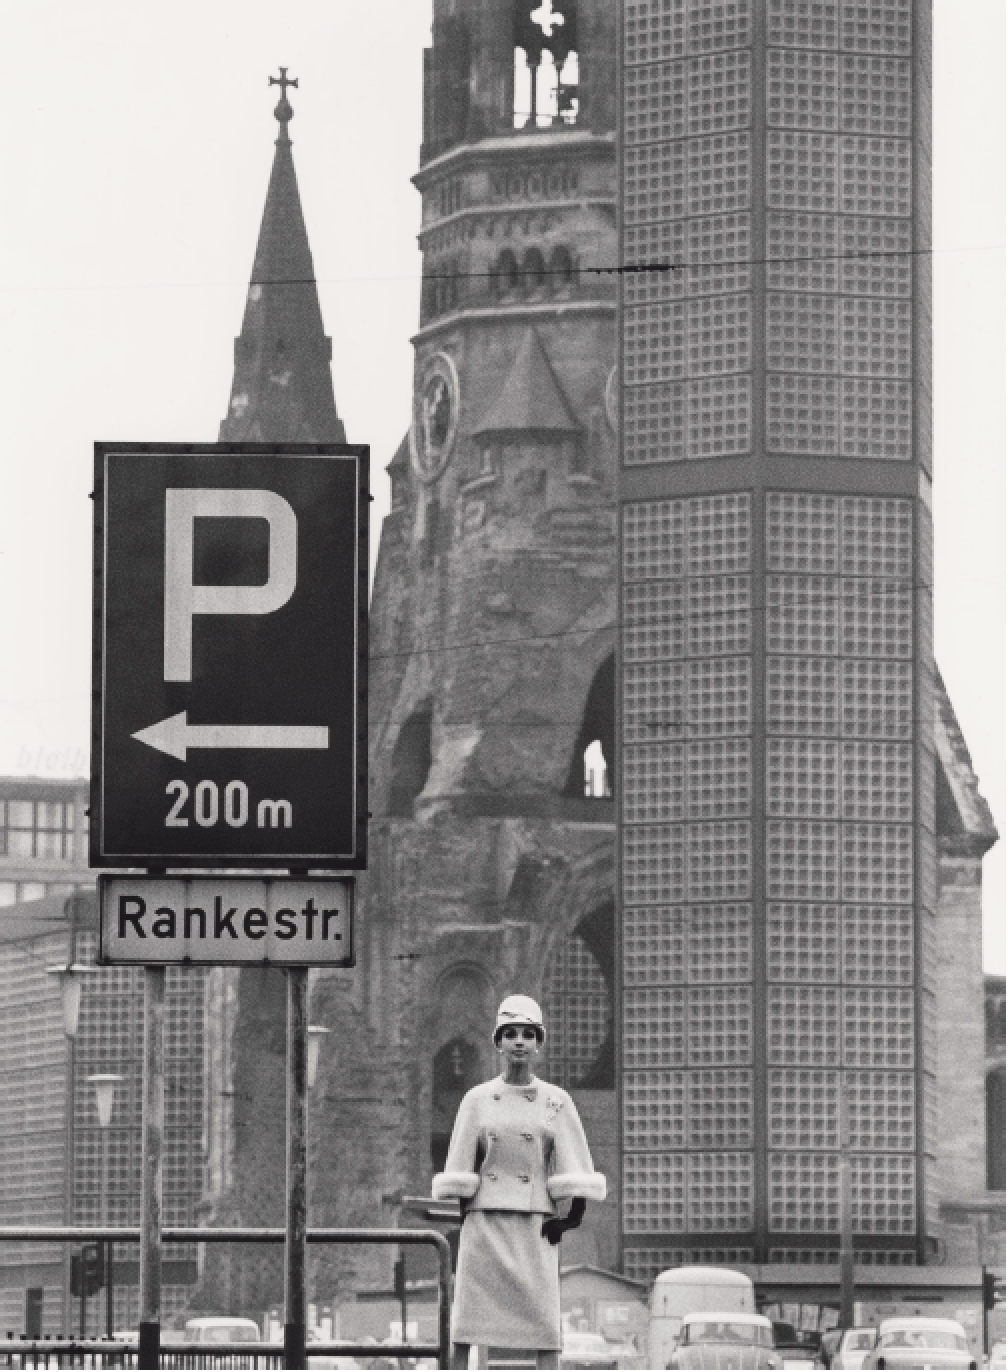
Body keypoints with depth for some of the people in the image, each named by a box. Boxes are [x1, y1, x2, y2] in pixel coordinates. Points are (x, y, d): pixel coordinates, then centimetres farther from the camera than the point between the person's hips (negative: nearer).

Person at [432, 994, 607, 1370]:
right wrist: (465, 1215, 1)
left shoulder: (556, 1102, 6)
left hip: (536, 1227, 0)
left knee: (545, 1325, -6)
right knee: (464, 1327, -4)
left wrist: (573, 1217, -4)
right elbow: (459, 1170, 8)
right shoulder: (478, 1099, 7)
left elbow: (577, 1168, 4)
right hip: (485, 1225, 1)